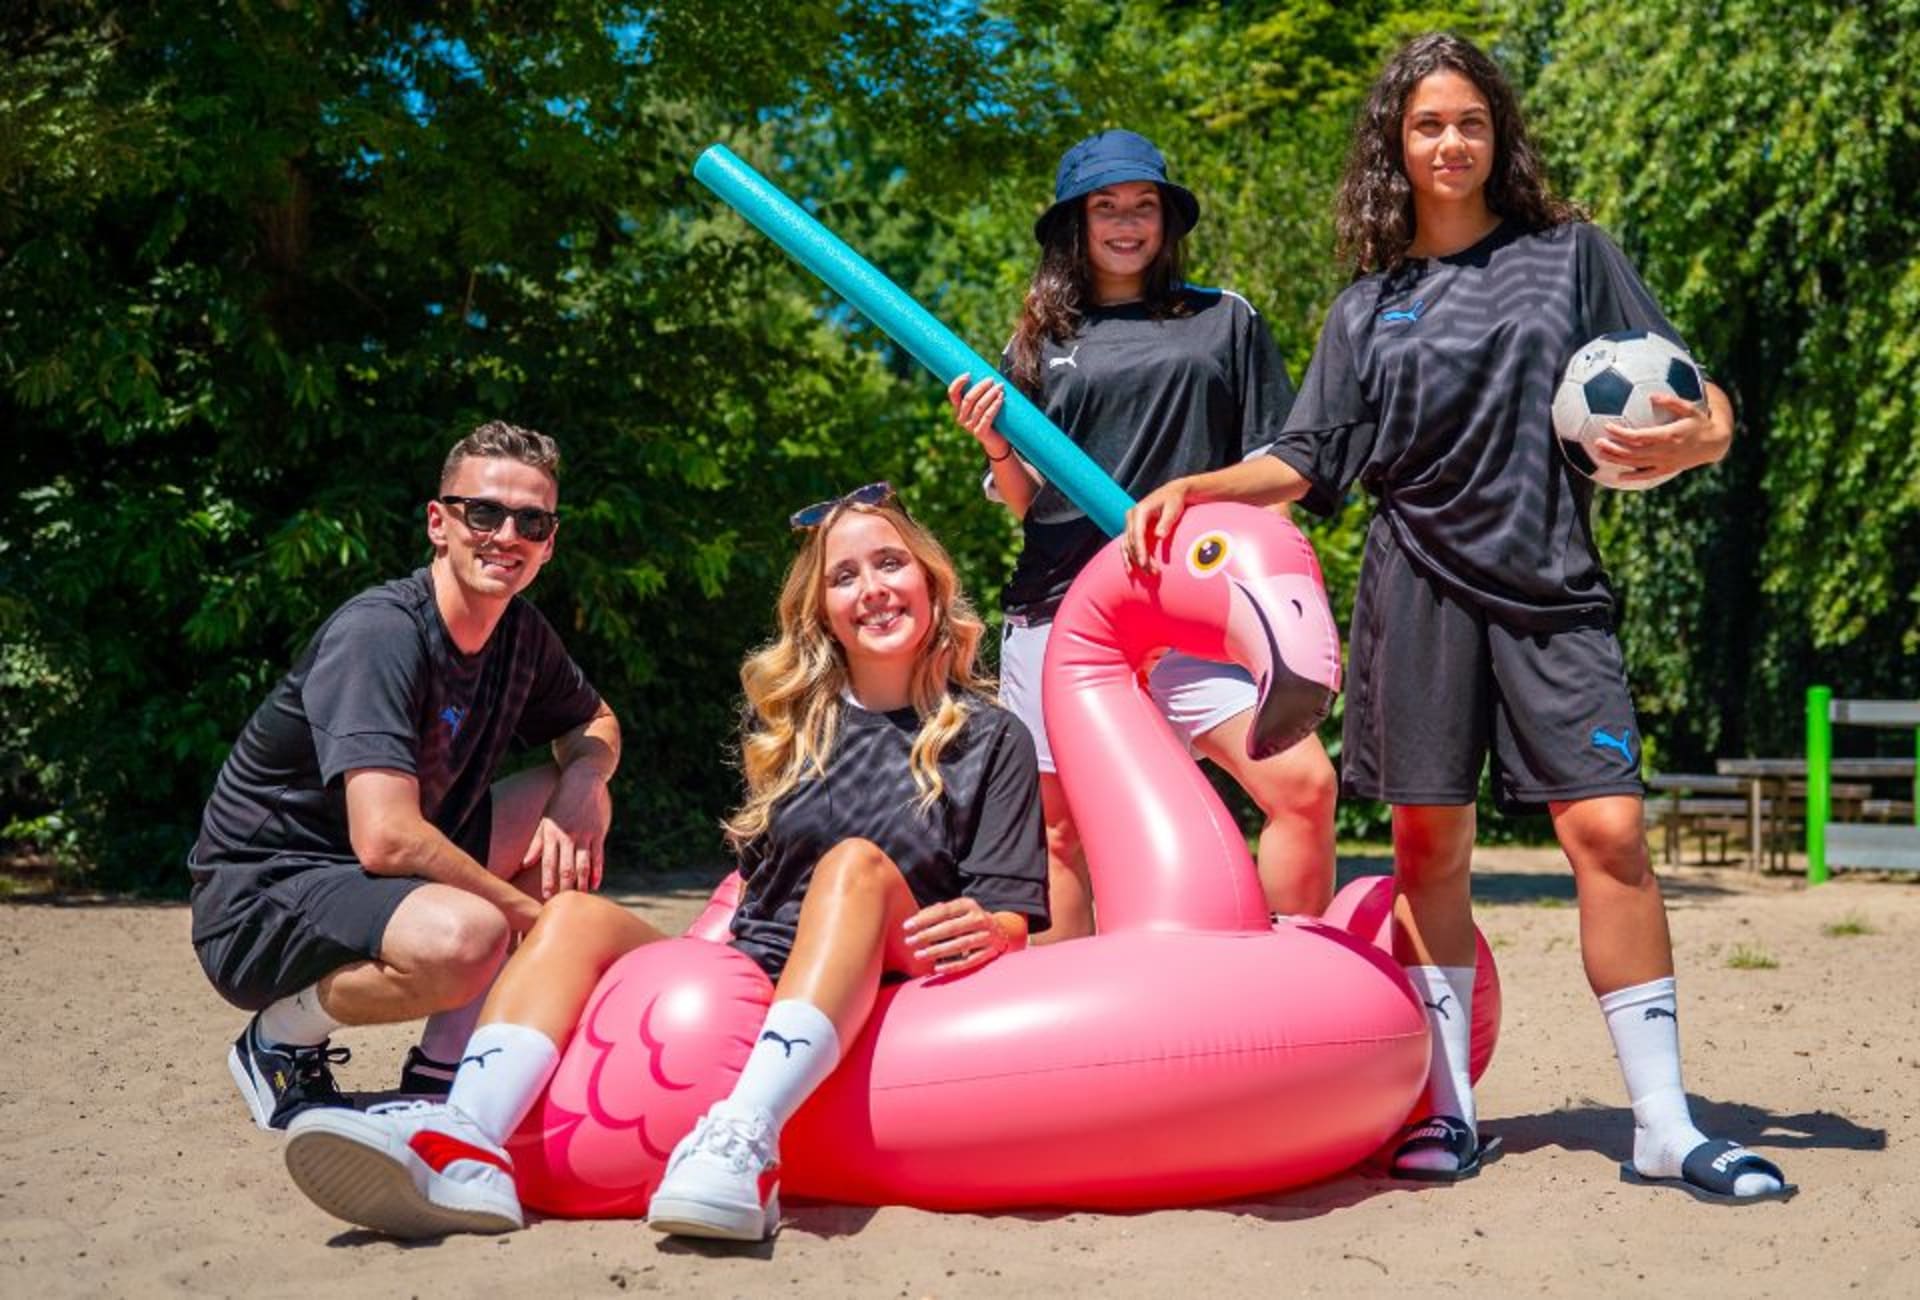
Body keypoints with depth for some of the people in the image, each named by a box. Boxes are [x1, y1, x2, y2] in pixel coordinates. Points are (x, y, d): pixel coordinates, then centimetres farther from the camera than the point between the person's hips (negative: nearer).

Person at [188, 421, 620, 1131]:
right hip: (260, 904, -9)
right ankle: (283, 1038, -4)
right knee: (464, 937, -36)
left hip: (376, 886, 9)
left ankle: (439, 1073, 3)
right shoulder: (380, 633, -23)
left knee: (578, 804, 7)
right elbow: (386, 839, -32)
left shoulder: (520, 634, 2)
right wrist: (530, 913, -20)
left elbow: (596, 724, 20)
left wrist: (582, 784, -5)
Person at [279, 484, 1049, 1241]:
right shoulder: (787, 723, 17)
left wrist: (988, 933, -23)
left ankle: (745, 1142, -54)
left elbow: (1014, 916, -1)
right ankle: (465, 1145, -43)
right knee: (576, 913, -16)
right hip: (745, 982, 4)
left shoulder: (989, 739, 7)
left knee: (858, 863, -31)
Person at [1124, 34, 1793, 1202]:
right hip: (1420, 589, 2)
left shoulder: (1570, 254, 10)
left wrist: (1692, 438, -16)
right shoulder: (1367, 307, 14)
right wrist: (1197, 486, -5)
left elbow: (1692, 402, 7)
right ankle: (1450, 1110, 12)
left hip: (1552, 587, -1)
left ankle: (1665, 1126, -5)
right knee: (1431, 843, 2)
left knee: (1607, 830, -11)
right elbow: (1306, 461, 10)